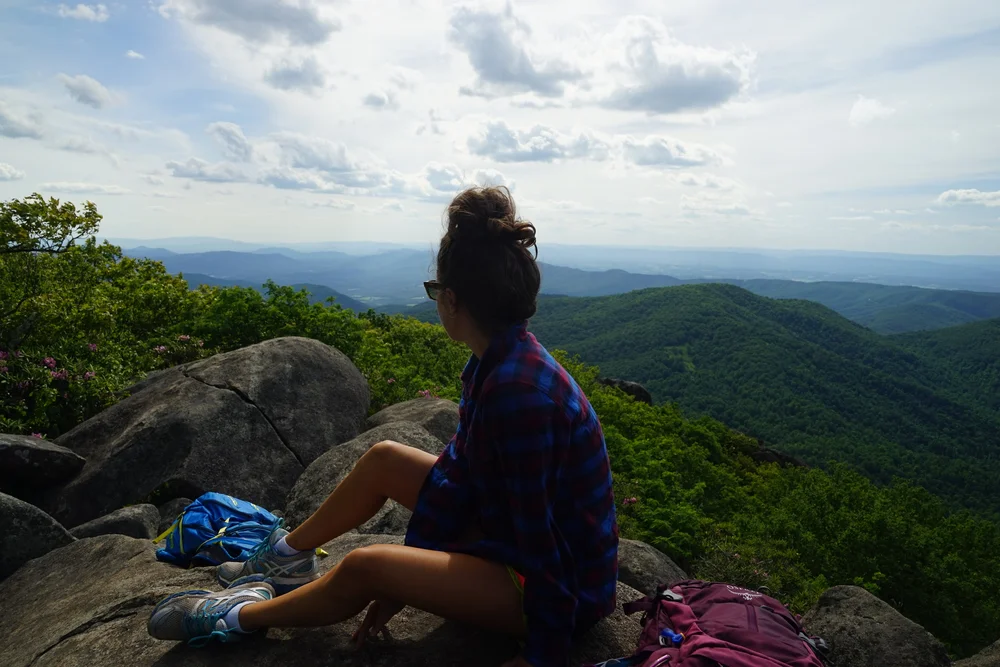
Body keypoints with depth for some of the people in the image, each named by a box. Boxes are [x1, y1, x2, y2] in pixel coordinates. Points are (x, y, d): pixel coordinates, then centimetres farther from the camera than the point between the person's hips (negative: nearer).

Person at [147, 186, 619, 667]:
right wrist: (406, 579, 0)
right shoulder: (495, 363, -3)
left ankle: (241, 617, 12)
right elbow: (456, 472, -1)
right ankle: (290, 554, 28)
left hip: (567, 588, -8)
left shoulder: (519, 391, -33)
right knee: (384, 459, 7)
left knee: (364, 566, -18)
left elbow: (539, 536, -28)